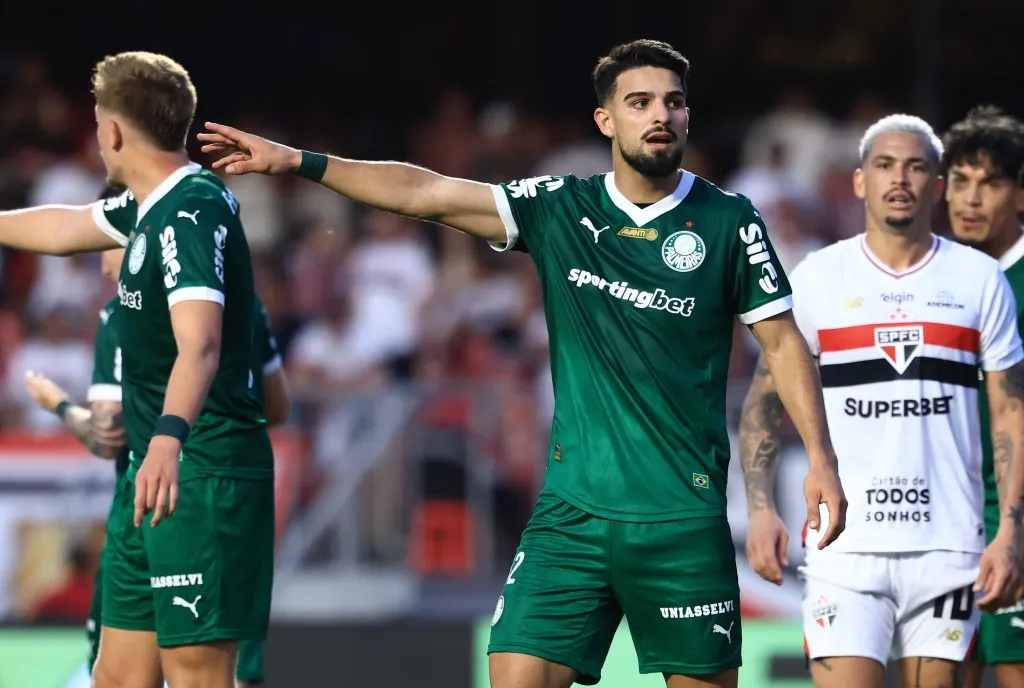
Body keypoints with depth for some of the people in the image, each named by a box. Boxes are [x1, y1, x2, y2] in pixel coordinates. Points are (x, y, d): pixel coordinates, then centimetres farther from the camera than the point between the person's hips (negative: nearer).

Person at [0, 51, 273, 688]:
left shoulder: (193, 212, -17)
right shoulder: (152, 208, 13)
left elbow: (200, 343, -32)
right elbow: (64, 228, 34)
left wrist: (169, 441, -47)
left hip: (202, 476, -10)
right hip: (156, 474, 10)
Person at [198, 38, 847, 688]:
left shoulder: (728, 221, -1)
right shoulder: (560, 208, 5)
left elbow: (784, 342, 4)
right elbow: (427, 192, 2)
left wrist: (821, 458, -5)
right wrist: (294, 160, -3)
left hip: (684, 519, -2)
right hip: (572, 508, 2)